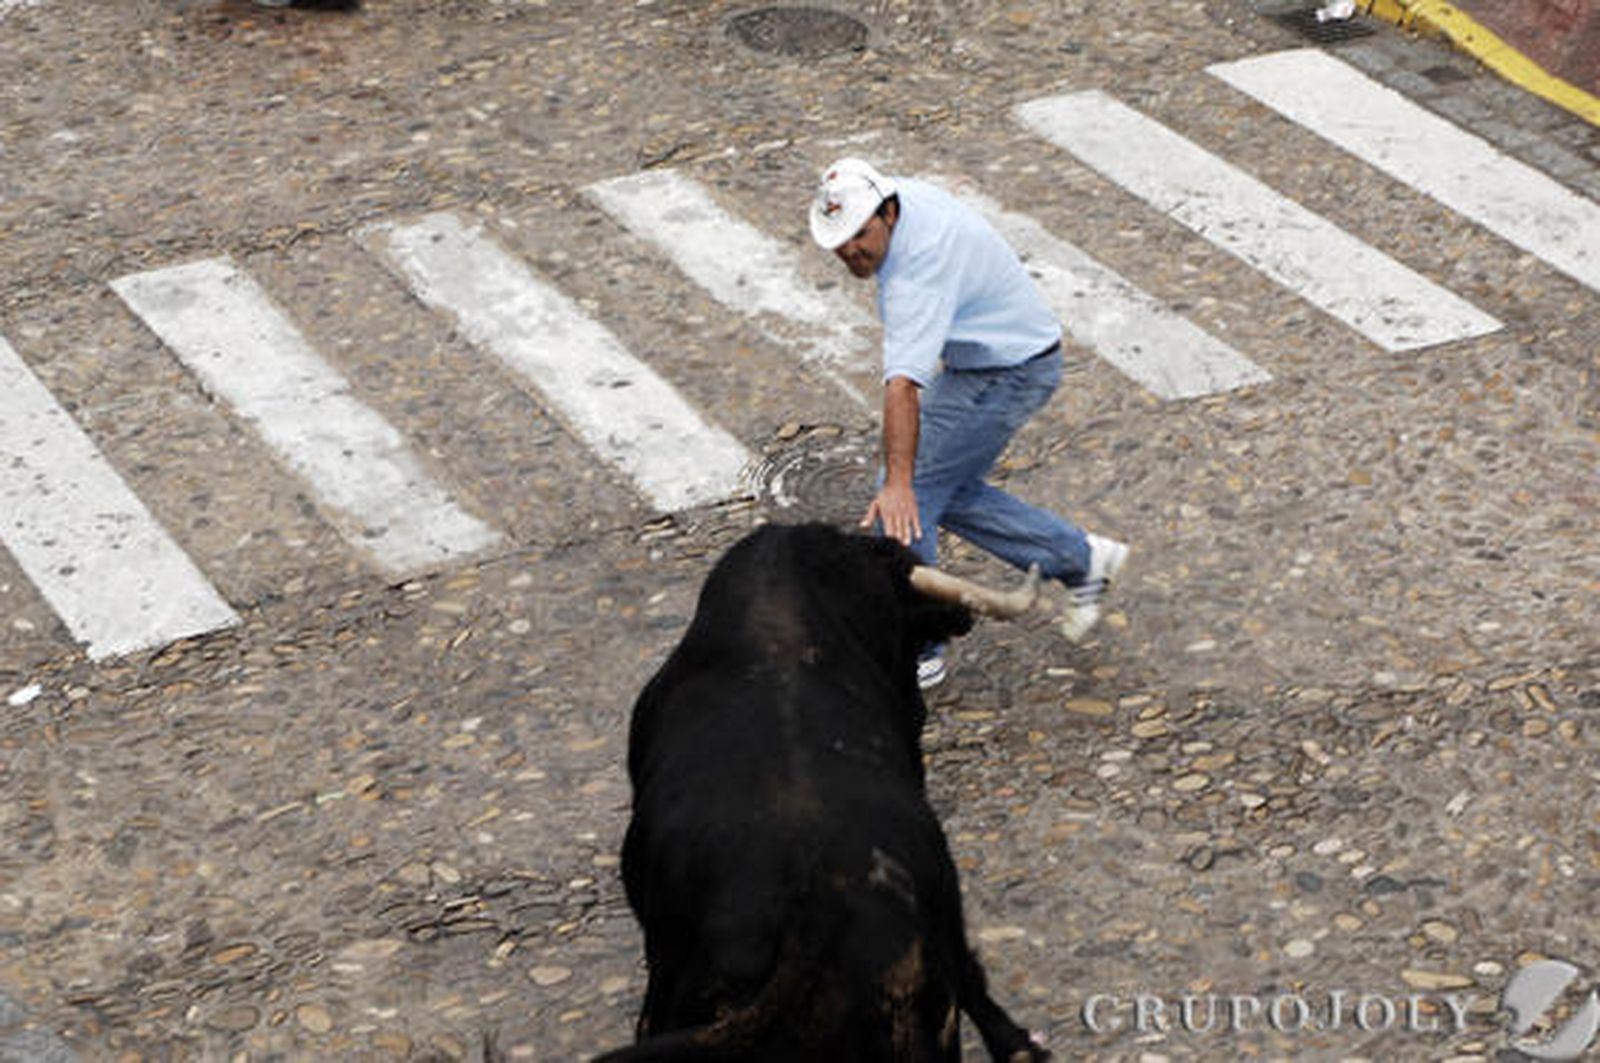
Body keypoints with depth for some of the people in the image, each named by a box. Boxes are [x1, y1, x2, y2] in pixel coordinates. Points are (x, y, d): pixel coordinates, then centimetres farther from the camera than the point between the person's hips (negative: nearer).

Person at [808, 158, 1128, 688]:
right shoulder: (901, 194, -7)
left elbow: (903, 382, -44)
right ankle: (1080, 557, 26)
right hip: (980, 358, 10)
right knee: (949, 493, 15)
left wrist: (897, 482, -51)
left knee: (908, 496, -12)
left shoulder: (920, 263, -34)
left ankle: (913, 652, -2)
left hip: (1008, 373, -10)